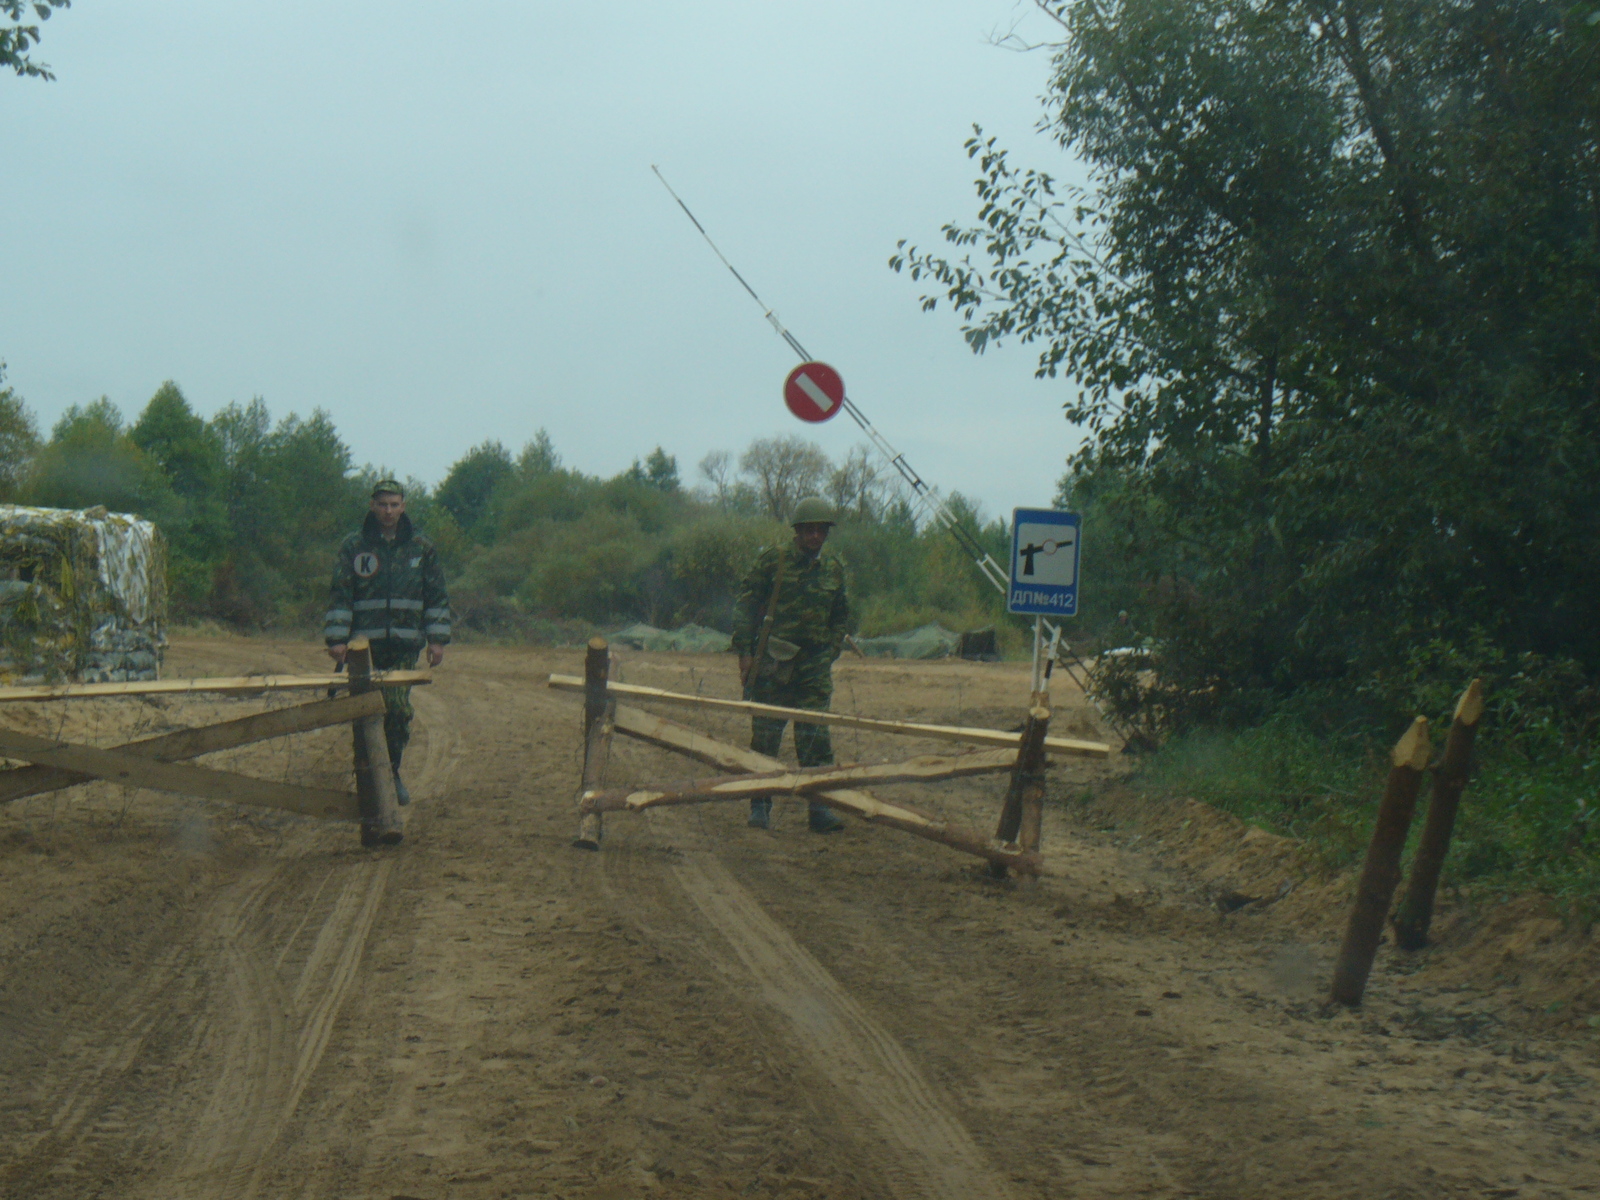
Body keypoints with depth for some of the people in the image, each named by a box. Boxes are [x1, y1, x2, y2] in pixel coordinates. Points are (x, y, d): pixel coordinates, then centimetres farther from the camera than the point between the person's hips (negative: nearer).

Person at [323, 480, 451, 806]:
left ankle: (392, 772, 10)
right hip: (364, 644, -1)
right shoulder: (353, 547, 4)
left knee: (398, 711, -7)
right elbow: (339, 595, 2)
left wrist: (437, 639, 6)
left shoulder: (421, 548, 9)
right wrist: (336, 638, -6)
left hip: (404, 646, 1)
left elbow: (437, 596, 13)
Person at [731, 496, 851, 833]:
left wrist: (828, 655, 7)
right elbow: (745, 605, 0)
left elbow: (841, 620, 19)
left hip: (813, 666, 2)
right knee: (765, 736, 2)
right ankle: (760, 808, 11)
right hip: (771, 662, -2)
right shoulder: (772, 559, -1)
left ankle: (821, 810, -1)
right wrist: (745, 651, -7)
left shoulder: (833, 569, 10)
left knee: (816, 738, -3)